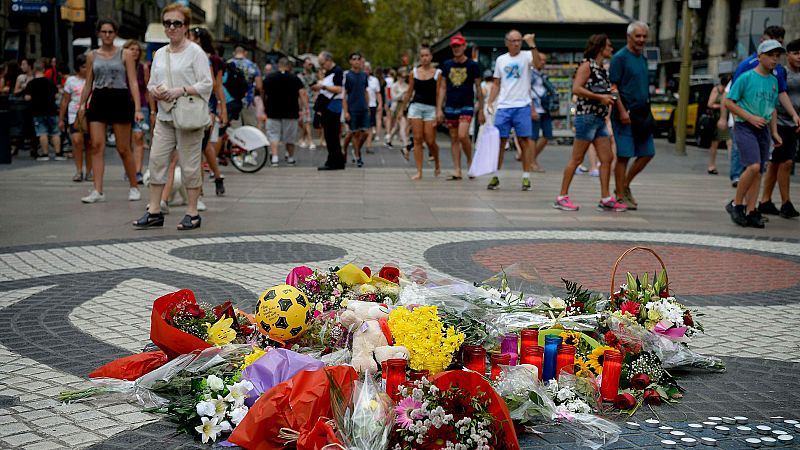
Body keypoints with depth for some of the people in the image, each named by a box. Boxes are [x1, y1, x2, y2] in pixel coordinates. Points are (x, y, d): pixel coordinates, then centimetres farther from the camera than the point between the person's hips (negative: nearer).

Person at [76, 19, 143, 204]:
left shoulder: (125, 54, 2)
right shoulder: (92, 56, 11)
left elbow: (133, 82, -3)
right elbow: (88, 84, 16)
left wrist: (138, 108, -12)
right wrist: (82, 105, 8)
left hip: (120, 100, -3)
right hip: (98, 100, 3)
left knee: (123, 149, 2)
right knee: (97, 146, -7)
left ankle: (134, 187, 17)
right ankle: (98, 191, -7)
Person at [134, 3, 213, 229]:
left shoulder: (195, 52, -5)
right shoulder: (160, 54, 14)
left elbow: (206, 84, -10)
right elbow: (151, 83, 20)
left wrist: (181, 90, -20)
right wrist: (155, 91, -3)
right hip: (164, 117, 6)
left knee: (189, 164, -1)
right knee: (156, 160, 2)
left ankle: (192, 213, 8)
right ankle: (154, 212, 9)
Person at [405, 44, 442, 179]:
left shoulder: (437, 73, 1)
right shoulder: (414, 73, 8)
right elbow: (409, 92, 14)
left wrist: (438, 113, -8)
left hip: (430, 108, -2)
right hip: (416, 106, 2)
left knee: (430, 141, -4)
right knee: (417, 140, -2)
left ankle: (437, 163, 25)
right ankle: (419, 172, 1)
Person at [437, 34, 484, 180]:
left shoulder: (472, 65, 0)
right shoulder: (447, 65, 9)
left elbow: (478, 89, 4)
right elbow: (442, 88, 10)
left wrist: (481, 111, 1)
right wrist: (439, 109, 4)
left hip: (466, 106, -4)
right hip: (450, 107, 4)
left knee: (463, 135, -19)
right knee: (454, 139, 4)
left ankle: (470, 160, 6)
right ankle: (457, 171, 8)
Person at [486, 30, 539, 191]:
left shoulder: (526, 56, 1)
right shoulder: (501, 60, 12)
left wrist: (532, 45, -31)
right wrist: (490, 102, 7)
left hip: (522, 106, -3)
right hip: (503, 106, 3)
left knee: (524, 141, 0)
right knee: (499, 141, 4)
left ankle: (526, 177, 5)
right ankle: (495, 177, 12)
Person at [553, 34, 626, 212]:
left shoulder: (603, 69, 18)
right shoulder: (587, 66, -7)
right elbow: (576, 89, -19)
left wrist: (611, 95, 11)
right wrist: (600, 97, -18)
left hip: (600, 119, 9)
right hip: (587, 116, -9)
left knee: (607, 158, 3)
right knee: (577, 159, -5)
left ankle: (605, 199, 6)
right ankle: (562, 197, 1)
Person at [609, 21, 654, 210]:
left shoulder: (642, 58, 16)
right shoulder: (620, 57, -8)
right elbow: (613, 87, -13)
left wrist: (647, 111, 17)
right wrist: (622, 111, -19)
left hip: (642, 114, 8)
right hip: (625, 114, -8)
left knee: (648, 153, 8)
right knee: (624, 156, -4)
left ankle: (625, 186, 22)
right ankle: (620, 196, 4)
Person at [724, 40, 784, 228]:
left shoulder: (773, 81, 13)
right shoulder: (746, 77, -7)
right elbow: (728, 102, -8)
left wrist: (774, 132, 15)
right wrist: (750, 117, -14)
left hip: (763, 129, 7)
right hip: (745, 127, -7)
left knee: (758, 172, 4)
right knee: (753, 166, -21)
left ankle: (750, 211, 9)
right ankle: (736, 204, -6)